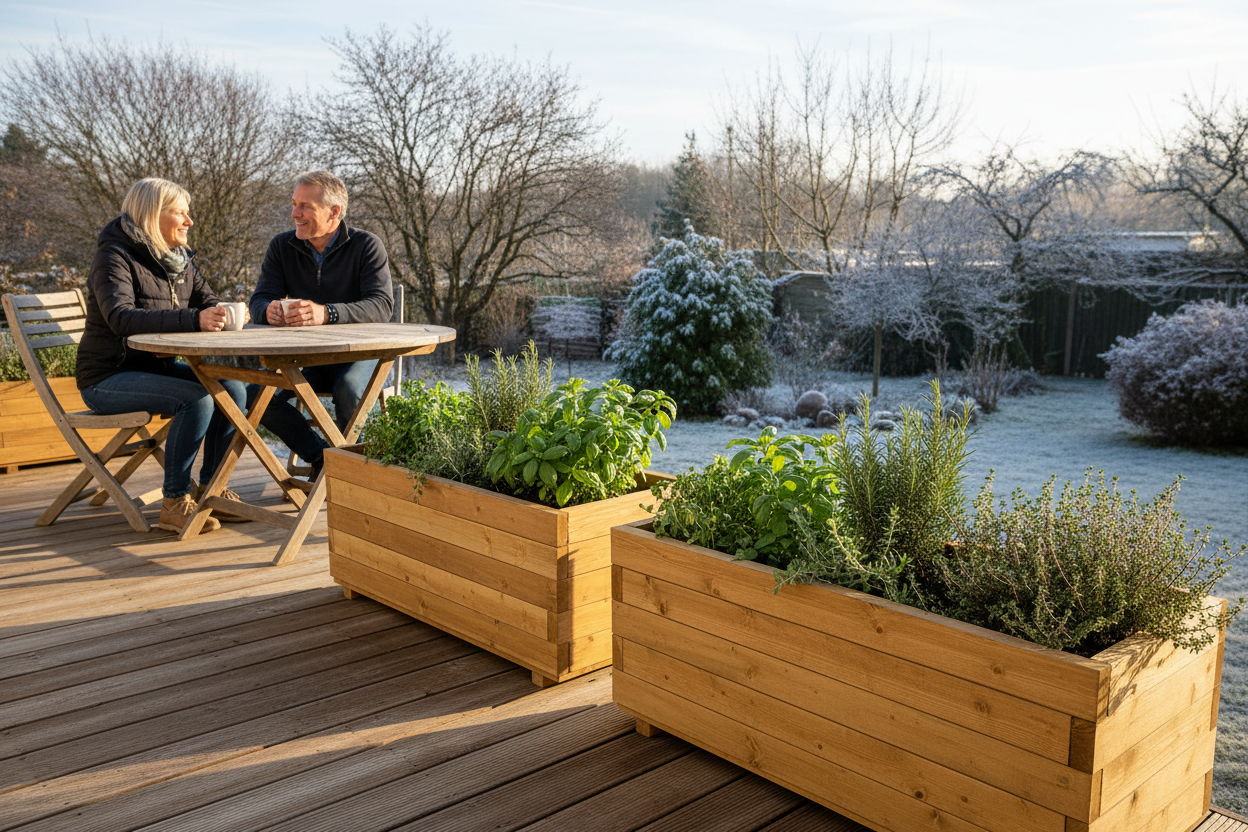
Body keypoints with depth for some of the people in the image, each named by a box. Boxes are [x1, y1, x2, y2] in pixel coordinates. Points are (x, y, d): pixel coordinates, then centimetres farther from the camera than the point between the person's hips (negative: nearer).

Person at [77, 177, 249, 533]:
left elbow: (208, 302, 6)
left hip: (157, 367, 7)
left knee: (233, 389, -14)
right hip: (108, 378, -7)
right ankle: (175, 503, -18)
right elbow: (120, 317, -31)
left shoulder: (179, 258, 9)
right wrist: (193, 320, -43)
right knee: (197, 398, -29)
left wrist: (222, 315, -21)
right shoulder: (114, 256, -16)